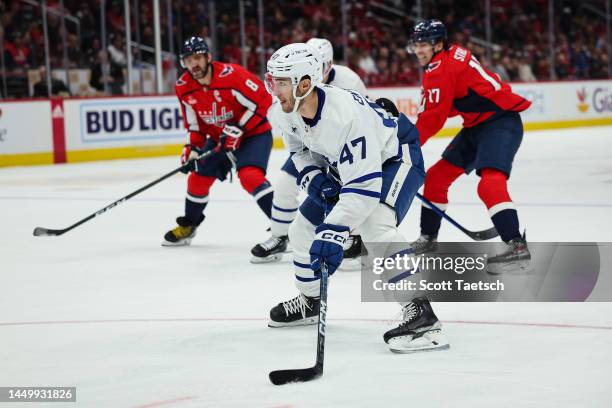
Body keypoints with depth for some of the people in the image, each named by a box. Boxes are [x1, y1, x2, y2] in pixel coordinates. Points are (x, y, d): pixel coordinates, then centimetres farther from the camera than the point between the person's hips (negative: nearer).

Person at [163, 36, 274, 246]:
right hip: (219, 138, 7)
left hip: (254, 132, -7)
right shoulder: (184, 88, -7)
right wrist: (192, 148, -4)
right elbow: (194, 123, 8)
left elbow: (262, 100, -24)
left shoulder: (230, 75, -28)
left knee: (250, 176, -28)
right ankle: (188, 227, 33)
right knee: (198, 177, 10)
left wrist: (237, 129, -24)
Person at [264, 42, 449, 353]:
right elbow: (300, 150, 9)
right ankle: (309, 302, 36)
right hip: (343, 165, 9)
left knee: (375, 226, -34)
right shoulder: (287, 112, -14)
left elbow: (364, 186, -40)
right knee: (304, 228, 11)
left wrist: (334, 231, -46)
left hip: (396, 158, -9)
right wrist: (313, 177, -11)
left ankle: (421, 314, -37)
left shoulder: (346, 114, -39)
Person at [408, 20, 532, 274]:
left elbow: (434, 117, -19)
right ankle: (428, 238, 26)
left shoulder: (441, 69, -18)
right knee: (436, 176, 14)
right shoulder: (451, 56, 12)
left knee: (490, 183, -29)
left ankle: (517, 246, -36)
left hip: (501, 121, -11)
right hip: (478, 125, 11)